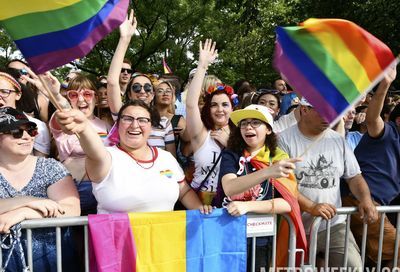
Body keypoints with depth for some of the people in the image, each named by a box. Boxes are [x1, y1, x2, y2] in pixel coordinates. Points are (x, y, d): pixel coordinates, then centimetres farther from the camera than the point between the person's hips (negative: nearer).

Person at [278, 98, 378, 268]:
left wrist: (366, 198, -6)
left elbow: (354, 176, 13)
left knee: (353, 266, -8)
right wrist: (311, 207, -22)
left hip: (335, 225, 4)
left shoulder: (338, 140, 9)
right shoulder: (285, 140, -7)